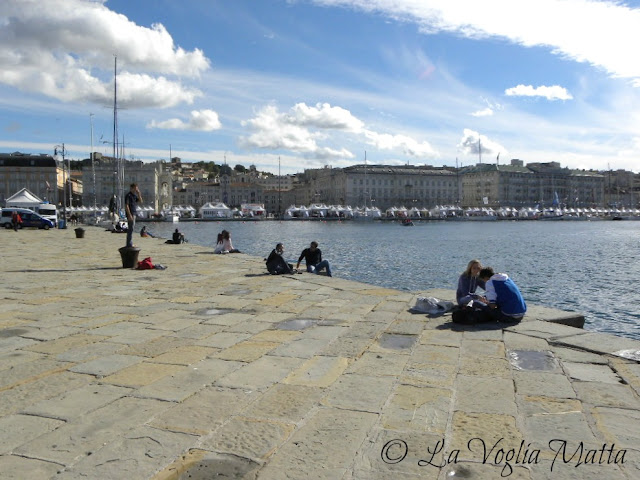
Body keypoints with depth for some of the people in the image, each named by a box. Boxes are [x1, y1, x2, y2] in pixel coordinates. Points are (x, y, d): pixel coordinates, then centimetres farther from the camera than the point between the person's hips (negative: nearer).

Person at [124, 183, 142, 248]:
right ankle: (129, 244, -7)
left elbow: (140, 201, 13)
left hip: (134, 213, 10)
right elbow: (126, 206, -18)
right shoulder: (128, 195, -12)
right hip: (130, 214, -10)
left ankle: (130, 243, 21)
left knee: (131, 228, 14)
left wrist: (138, 193, 1)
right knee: (131, 228, -9)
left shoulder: (134, 195, 15)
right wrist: (129, 215, -23)